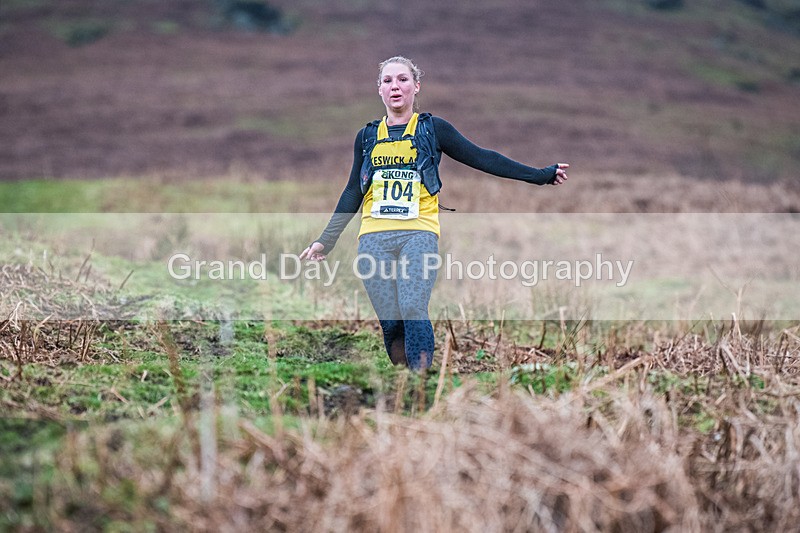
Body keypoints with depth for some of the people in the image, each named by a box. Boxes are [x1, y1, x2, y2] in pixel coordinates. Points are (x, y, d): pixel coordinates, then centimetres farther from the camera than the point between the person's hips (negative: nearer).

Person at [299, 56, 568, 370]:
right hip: (374, 238, 3)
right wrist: (326, 239, 19)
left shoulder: (432, 128, 8)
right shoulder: (367, 136, 16)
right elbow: (353, 193, 21)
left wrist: (541, 175, 4)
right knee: (390, 323, -3)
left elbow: (482, 158, 7)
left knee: (413, 312, -20)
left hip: (419, 234, -3)